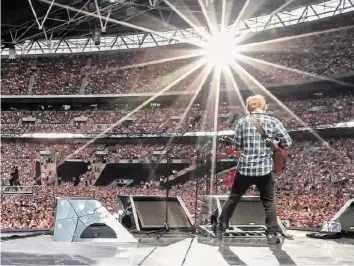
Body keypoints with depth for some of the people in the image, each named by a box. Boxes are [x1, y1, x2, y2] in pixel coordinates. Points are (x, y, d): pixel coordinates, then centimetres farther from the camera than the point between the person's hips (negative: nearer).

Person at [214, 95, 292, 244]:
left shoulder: (242, 122, -2)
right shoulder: (274, 122, -2)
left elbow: (236, 147, 0)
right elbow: (288, 143, -1)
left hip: (245, 168, 1)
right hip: (265, 169, 0)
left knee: (233, 198, 15)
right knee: (269, 202, 12)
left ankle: (220, 229, 21)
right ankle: (272, 234, 5)